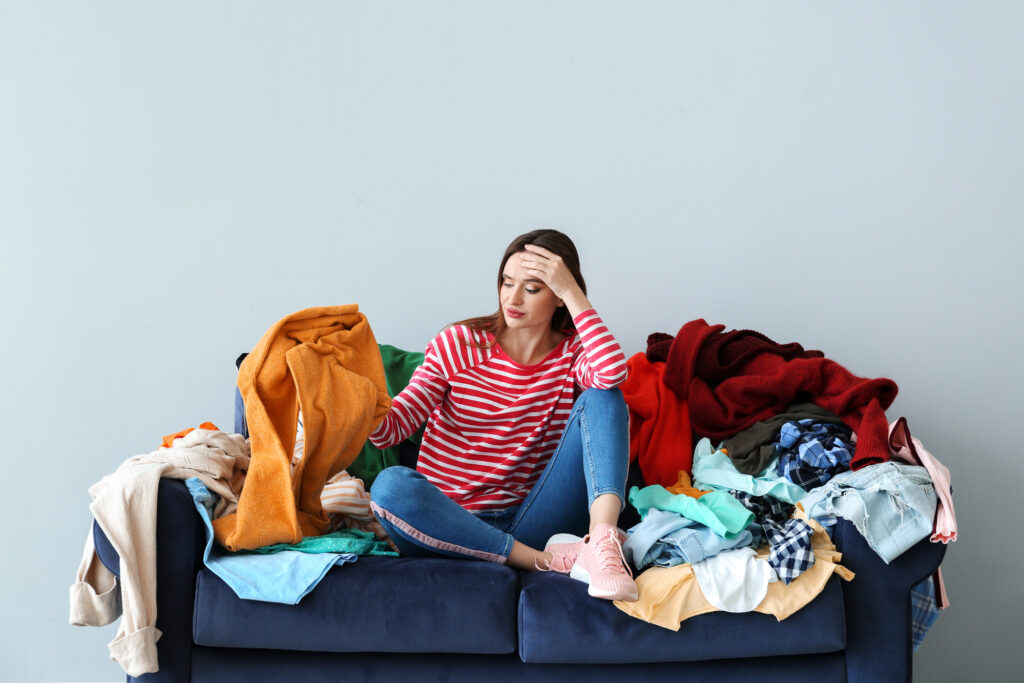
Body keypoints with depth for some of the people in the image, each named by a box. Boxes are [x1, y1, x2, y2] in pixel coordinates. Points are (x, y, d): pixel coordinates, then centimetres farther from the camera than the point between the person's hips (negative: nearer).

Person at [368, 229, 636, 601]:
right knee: (390, 484, -34)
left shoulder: (573, 351, 6)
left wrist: (571, 291, -15)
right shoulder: (459, 344, 3)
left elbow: (614, 370, -21)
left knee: (602, 397, -13)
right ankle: (549, 561, -30)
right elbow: (391, 428, -4)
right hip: (454, 524, 0)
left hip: (530, 524, 1)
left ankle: (602, 539, -37)